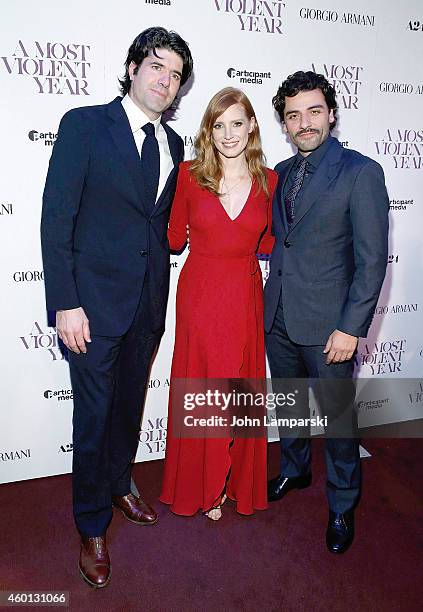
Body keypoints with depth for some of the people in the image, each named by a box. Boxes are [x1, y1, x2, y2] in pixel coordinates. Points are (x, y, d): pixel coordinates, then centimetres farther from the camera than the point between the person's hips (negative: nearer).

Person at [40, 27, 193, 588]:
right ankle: (93, 526, 27)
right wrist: (65, 303, -16)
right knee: (94, 414, 6)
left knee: (130, 404, 19)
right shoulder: (84, 125, -6)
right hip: (95, 300, -5)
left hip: (148, 302, 5)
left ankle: (118, 484, 44)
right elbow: (56, 218, -11)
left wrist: (161, 297, 6)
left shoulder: (172, 143, 10)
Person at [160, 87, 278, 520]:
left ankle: (233, 481, 39)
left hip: (244, 297, 2)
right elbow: (174, 239, 1)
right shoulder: (189, 175, -5)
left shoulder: (268, 181, 0)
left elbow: (266, 242, 11)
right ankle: (199, 487, 34)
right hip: (199, 294, -1)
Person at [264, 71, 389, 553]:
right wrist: (271, 301, 7)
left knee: (337, 417, 9)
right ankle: (294, 471, 47)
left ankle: (342, 507, 32)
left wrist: (351, 328, -16)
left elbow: (372, 259, -13)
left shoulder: (361, 172, -10)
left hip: (327, 324, -5)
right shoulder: (282, 172, 9)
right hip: (278, 317, 6)